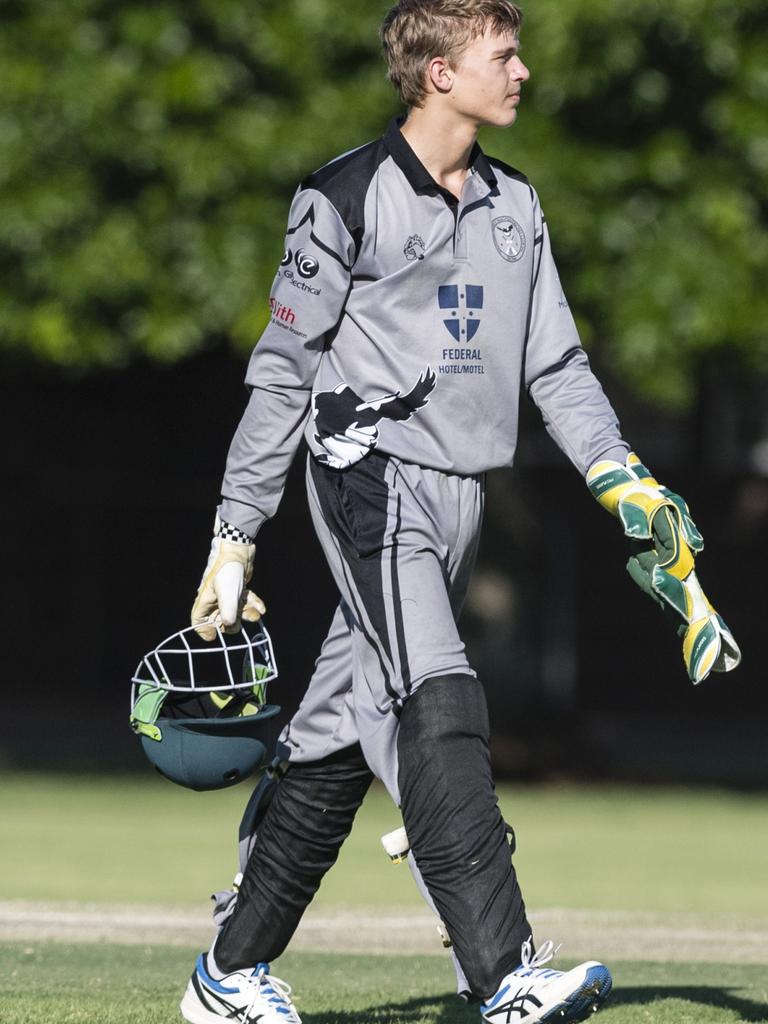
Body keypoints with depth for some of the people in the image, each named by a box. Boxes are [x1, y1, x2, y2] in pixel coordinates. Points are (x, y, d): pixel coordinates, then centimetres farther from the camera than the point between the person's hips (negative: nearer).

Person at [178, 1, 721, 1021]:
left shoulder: (516, 205, 15)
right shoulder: (349, 198, -5)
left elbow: (556, 361, 15)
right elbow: (282, 372, -2)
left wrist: (612, 466, -3)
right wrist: (234, 540, -2)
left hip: (458, 499, 7)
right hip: (371, 476, -7)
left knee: (341, 742, 8)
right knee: (439, 708, -21)